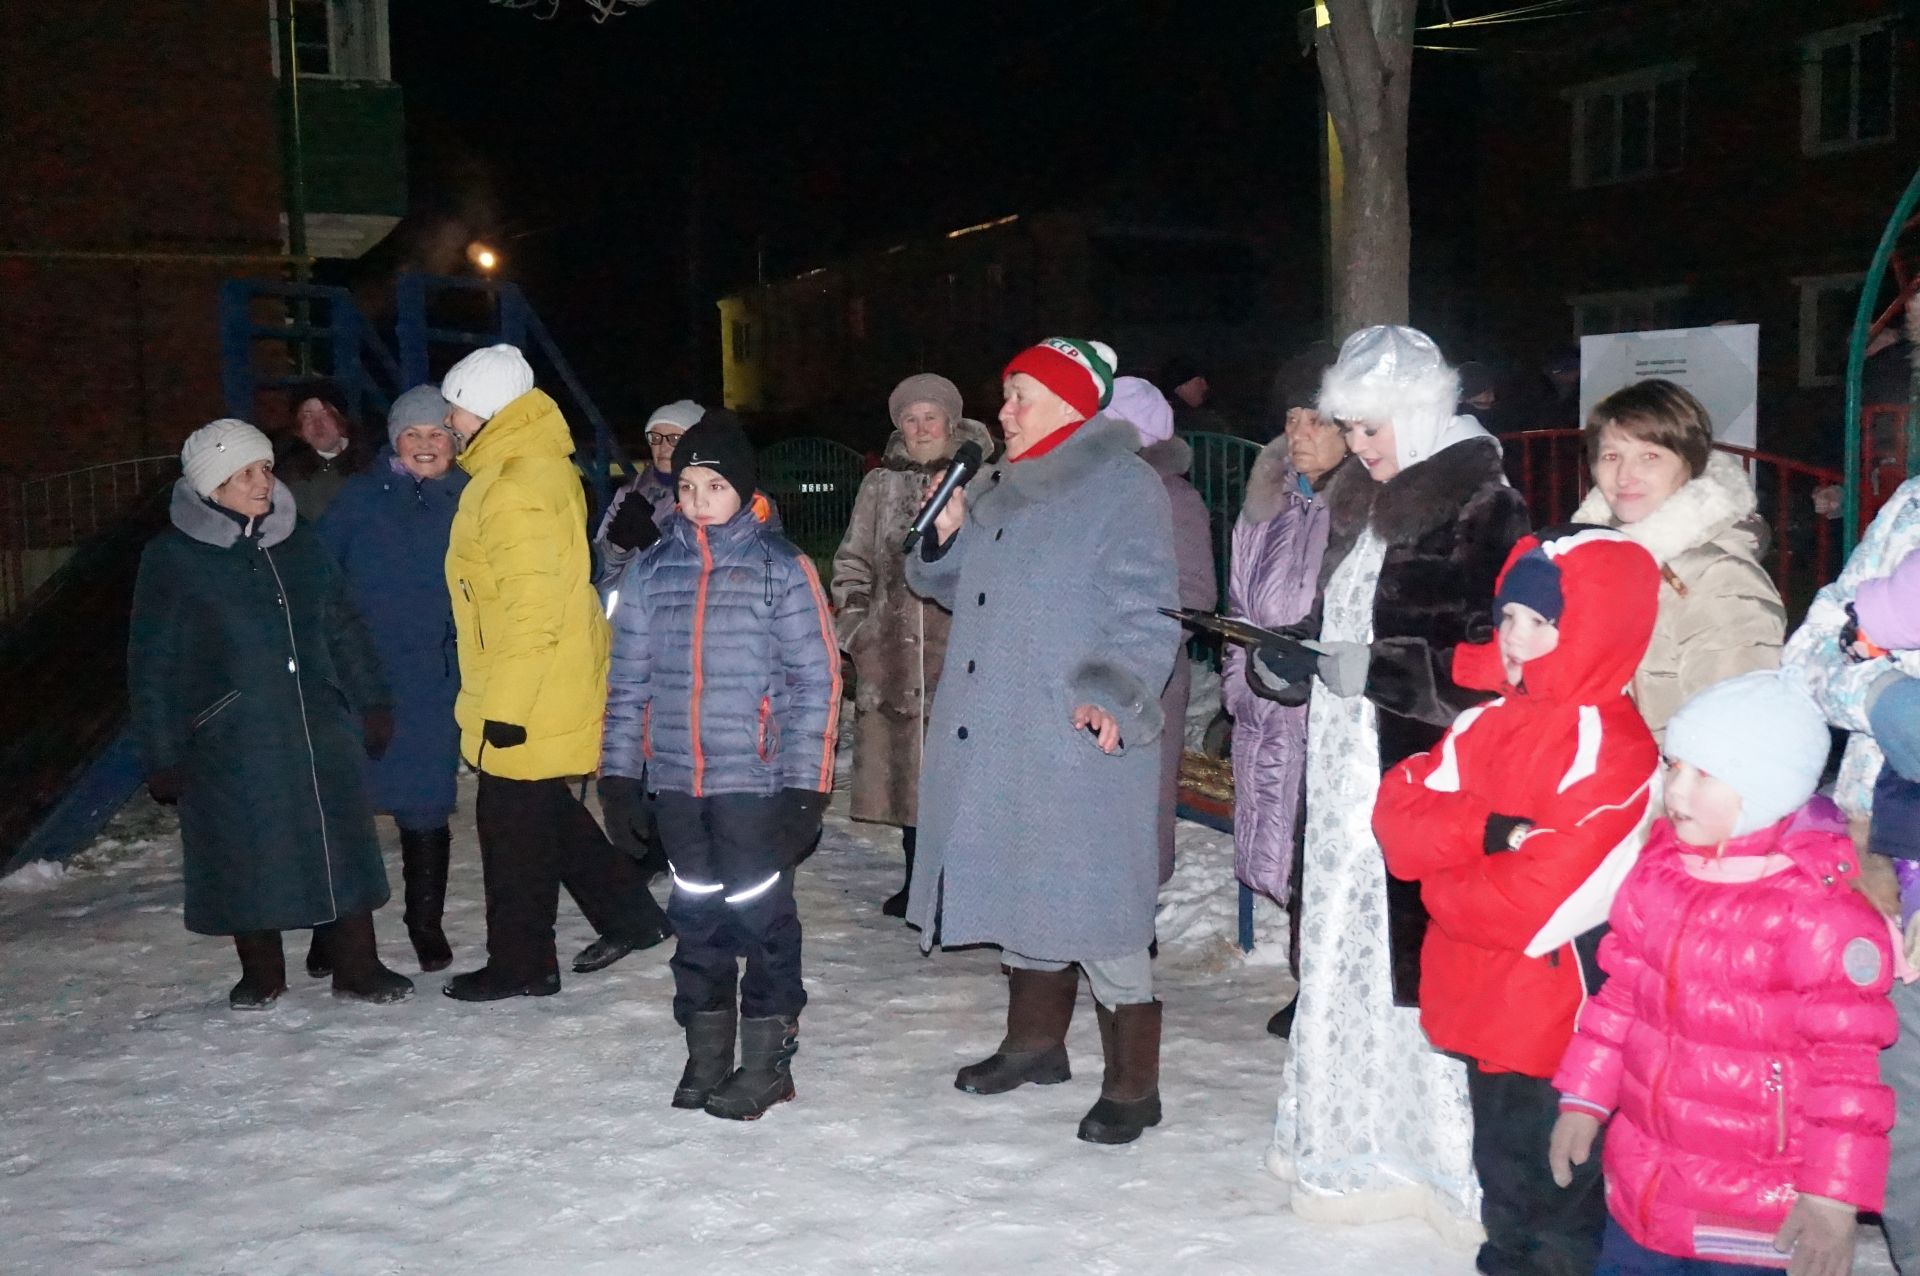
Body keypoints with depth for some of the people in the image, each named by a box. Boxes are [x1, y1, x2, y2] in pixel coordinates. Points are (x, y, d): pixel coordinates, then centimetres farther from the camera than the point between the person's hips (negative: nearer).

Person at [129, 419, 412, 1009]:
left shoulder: (301, 546, 9)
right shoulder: (171, 558, -3)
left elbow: (344, 631, 15)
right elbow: (153, 665, -1)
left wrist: (371, 704, 12)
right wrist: (163, 756, -3)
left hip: (321, 733, 3)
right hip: (230, 743, -3)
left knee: (339, 850, 3)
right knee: (247, 859, 5)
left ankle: (357, 968, 15)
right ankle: (260, 975, 24)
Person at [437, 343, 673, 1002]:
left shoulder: (516, 490, -21)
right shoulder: (533, 466, 12)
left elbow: (533, 613, -25)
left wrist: (506, 707, -22)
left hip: (529, 699, -10)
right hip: (552, 690, 10)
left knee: (515, 823, 3)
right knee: (547, 813, 20)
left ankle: (519, 963, 17)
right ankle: (629, 914, 28)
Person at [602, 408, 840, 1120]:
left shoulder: (780, 567, -4)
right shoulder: (651, 570, 8)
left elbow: (817, 679, -5)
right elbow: (628, 681, 12)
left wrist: (804, 785, -9)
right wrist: (620, 774, 9)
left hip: (756, 781, -4)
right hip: (677, 781, 4)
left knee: (760, 914, 2)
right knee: (695, 917, 13)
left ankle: (767, 1062, 16)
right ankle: (705, 1055, 26)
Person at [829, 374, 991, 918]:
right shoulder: (879, 485, 13)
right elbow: (852, 560, 17)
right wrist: (855, 619, 6)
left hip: (959, 645, -3)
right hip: (893, 648, 3)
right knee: (902, 763, 6)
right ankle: (918, 879, 19)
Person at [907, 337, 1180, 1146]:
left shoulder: (1124, 490, -9)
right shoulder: (1004, 489, 16)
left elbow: (1144, 615, -15)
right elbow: (956, 587, 25)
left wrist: (1112, 694, -28)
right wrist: (946, 535, 6)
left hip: (1078, 746, -8)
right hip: (995, 744, 8)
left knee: (1091, 904, -6)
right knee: (1019, 891, 17)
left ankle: (1133, 1083, 7)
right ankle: (1034, 1042, 34)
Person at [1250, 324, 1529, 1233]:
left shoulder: (1484, 510, -11)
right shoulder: (1361, 506, 15)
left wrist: (1367, 670, -18)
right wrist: (1283, 663, 5)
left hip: (1430, 786, -8)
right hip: (1350, 777, 8)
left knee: (1420, 955, -3)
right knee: (1348, 956, 14)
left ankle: (1439, 1157, 13)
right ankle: (1356, 1146, 28)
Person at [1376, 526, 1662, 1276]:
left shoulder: (1613, 751, -20)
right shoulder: (1489, 721, 3)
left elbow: (1537, 900, -26)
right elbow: (1398, 810, -4)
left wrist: (1442, 880, -10)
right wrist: (1485, 832, -21)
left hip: (1553, 1040, -7)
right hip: (1479, 1009, 7)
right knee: (1504, 1192, 26)